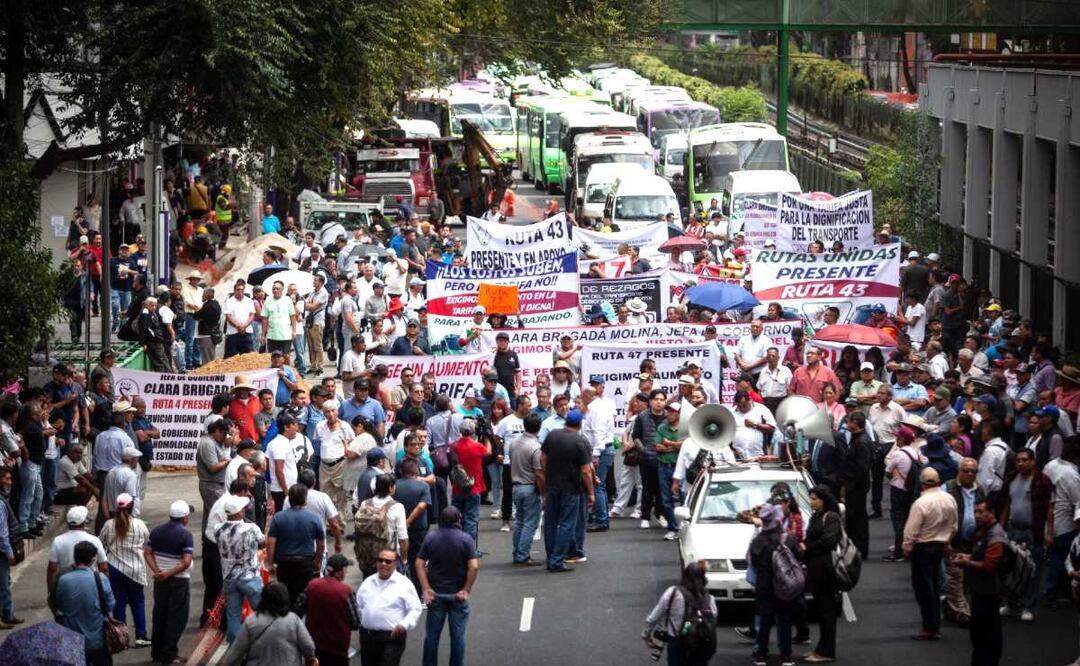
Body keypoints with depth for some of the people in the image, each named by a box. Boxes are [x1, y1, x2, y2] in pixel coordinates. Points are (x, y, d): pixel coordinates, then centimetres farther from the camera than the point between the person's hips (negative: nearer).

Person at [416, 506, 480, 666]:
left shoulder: (430, 539, -1)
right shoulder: (466, 539, -9)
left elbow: (419, 564, -6)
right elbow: (474, 566, -18)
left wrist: (426, 589, -7)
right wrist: (466, 590, -11)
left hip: (435, 594, 2)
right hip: (457, 595, -2)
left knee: (431, 635, 11)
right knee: (457, 635, 7)